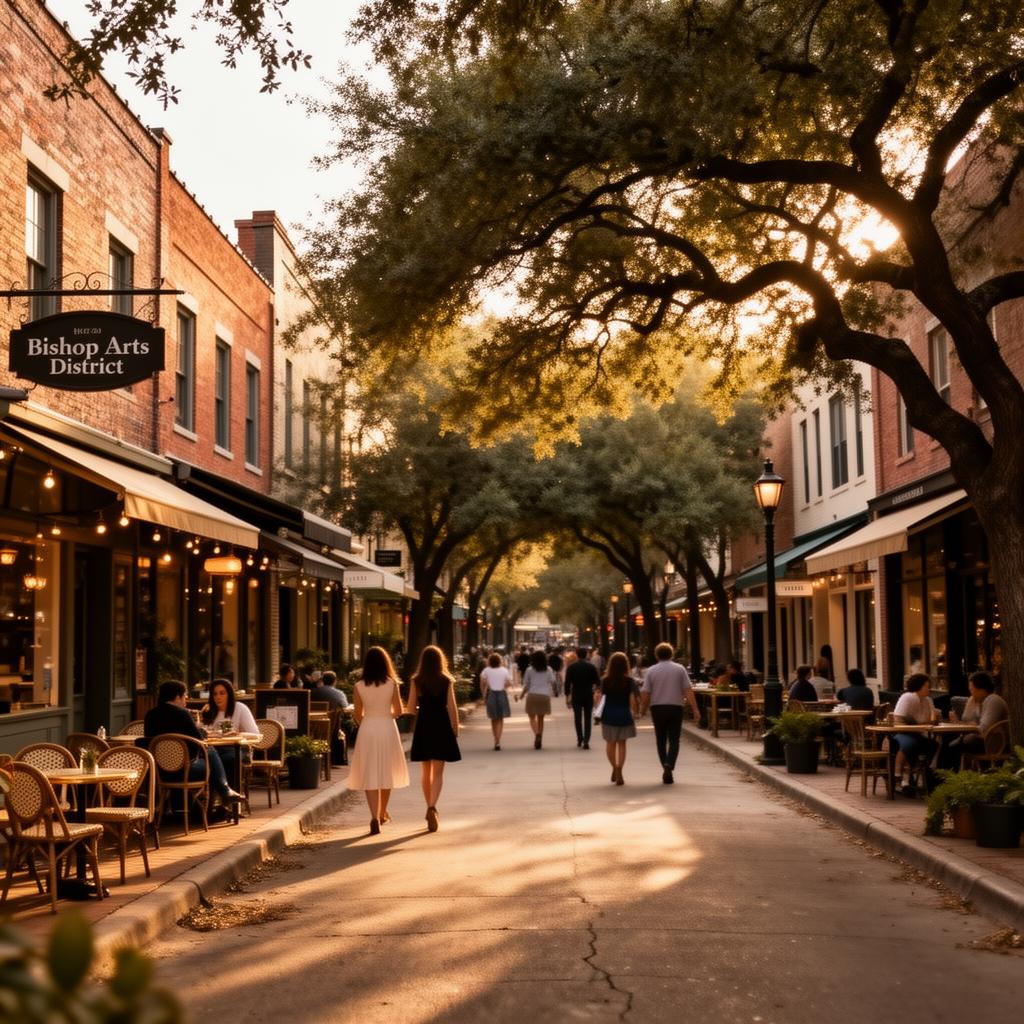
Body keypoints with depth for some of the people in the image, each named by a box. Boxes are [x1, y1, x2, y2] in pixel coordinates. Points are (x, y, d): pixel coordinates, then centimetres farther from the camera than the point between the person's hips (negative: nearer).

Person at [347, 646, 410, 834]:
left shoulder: (359, 687, -4)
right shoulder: (392, 684, -5)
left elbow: (358, 714, 2)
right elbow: (398, 711, -1)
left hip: (367, 730, -1)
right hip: (388, 728, 1)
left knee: (370, 775, 0)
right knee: (386, 772, 17)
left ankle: (375, 817, -14)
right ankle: (382, 812, 31)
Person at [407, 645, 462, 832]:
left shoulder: (416, 682, -1)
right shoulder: (447, 681, -3)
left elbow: (410, 709, -2)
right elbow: (452, 708, -4)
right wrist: (455, 730, 5)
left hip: (423, 727, 1)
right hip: (442, 726, -1)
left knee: (426, 771, 15)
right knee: (438, 771, -2)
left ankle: (431, 809, 23)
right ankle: (432, 807, -21)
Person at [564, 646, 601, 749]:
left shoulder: (571, 667, -2)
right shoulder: (591, 666, -3)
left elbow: (567, 683, -4)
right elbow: (598, 682, -2)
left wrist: (567, 697, 2)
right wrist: (595, 687, 21)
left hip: (576, 696, 0)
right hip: (588, 696, 0)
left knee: (578, 718, 12)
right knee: (588, 719, 4)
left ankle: (580, 739, 14)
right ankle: (586, 741, -7)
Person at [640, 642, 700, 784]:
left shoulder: (651, 671, 0)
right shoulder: (680, 669, 1)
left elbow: (645, 693, -4)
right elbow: (688, 691, -5)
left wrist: (643, 709, 11)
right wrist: (695, 710, -4)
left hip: (657, 708, 0)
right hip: (675, 708, 0)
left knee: (661, 740, 12)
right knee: (674, 740, 2)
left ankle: (666, 768, 15)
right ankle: (669, 766, -18)